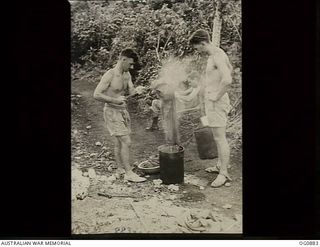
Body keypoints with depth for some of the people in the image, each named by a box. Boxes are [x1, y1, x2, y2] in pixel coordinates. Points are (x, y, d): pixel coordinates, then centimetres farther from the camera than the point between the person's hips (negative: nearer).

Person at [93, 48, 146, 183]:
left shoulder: (127, 75, 7)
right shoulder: (110, 75, -17)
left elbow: (132, 92, 7)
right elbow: (96, 94, -19)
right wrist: (114, 100, -27)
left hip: (123, 111, 8)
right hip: (112, 112, -8)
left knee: (119, 143, 15)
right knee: (126, 142, -11)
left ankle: (121, 169, 26)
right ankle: (128, 173, -3)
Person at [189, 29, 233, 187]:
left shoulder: (217, 56, -18)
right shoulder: (215, 54, 12)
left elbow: (227, 79, -33)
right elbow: (230, 68, 33)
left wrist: (216, 96, -21)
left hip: (216, 102, -10)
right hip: (211, 101, 10)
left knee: (220, 137, -6)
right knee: (218, 136, 18)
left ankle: (224, 173, 1)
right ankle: (221, 165, 31)